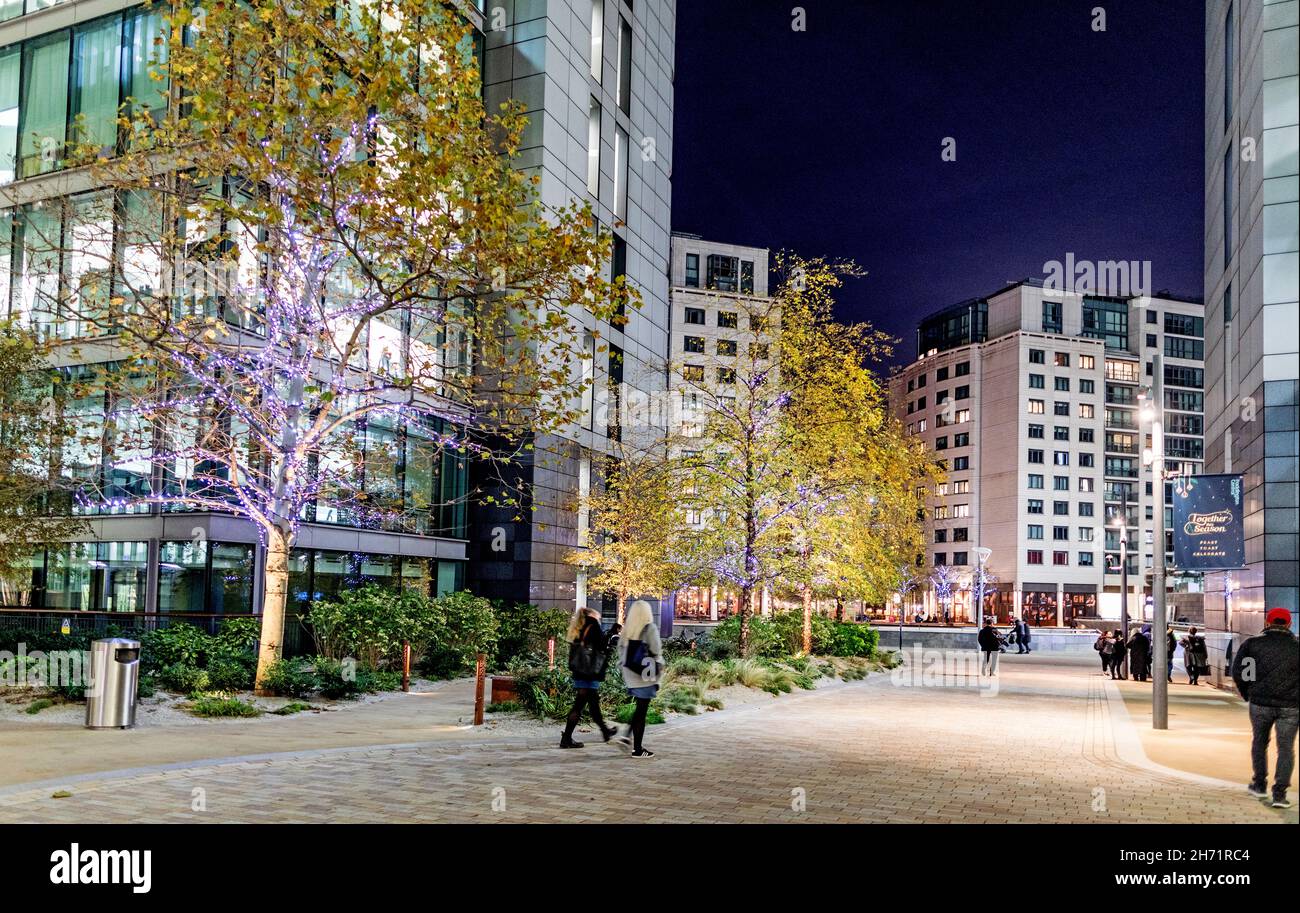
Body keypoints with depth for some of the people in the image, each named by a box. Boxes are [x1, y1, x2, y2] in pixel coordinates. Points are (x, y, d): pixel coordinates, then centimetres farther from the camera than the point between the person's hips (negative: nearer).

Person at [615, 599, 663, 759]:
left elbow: (620, 649, 9)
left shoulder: (627, 629, 4)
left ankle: (626, 736, 10)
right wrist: (658, 673, 1)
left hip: (630, 674, 5)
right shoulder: (650, 628, -10)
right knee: (642, 711, 1)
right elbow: (656, 652, -10)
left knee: (640, 708, 22)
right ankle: (637, 749, 6)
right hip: (645, 676, -5)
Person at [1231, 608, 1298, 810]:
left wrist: (1247, 694, 9)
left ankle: (1260, 786, 26)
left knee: (1259, 742, 19)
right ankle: (1280, 793, 0)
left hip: (1260, 702, 0)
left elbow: (1237, 672, -3)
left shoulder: (1252, 643, -1)